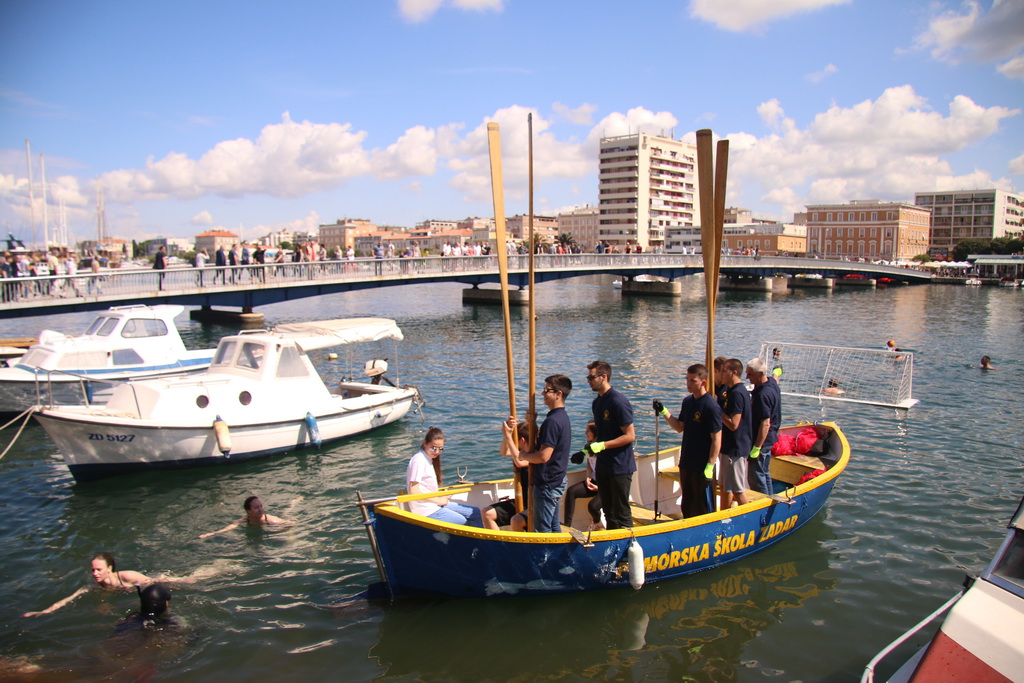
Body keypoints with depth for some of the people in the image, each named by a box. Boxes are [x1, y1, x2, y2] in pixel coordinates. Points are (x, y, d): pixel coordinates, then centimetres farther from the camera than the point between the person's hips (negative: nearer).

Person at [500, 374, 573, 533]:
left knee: (542, 529, 0)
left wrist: (521, 455, -12)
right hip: (557, 481, 10)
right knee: (554, 527, 18)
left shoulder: (552, 421, -23)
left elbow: (544, 456, -25)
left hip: (547, 483, -10)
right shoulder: (563, 417, 10)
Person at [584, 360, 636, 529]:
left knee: (621, 512, 1)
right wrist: (588, 449, 6)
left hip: (620, 466, -8)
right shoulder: (597, 403, 10)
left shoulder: (619, 402, -17)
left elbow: (630, 436, -18)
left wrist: (602, 446, -23)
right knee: (608, 510, 17)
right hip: (603, 466, 8)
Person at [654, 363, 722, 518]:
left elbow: (717, 439, -17)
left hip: (702, 467, -8)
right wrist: (664, 412, 3)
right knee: (687, 505, 19)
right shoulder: (687, 401, 6)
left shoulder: (711, 406, -17)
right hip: (686, 463, 8)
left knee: (702, 508, 5)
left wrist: (709, 467, -19)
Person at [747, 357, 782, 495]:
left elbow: (765, 424, -28)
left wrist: (757, 447, -26)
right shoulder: (771, 381, 0)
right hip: (770, 438, 11)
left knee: (756, 476, -3)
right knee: (764, 472, 22)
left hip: (762, 440, -11)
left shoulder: (762, 395, -28)